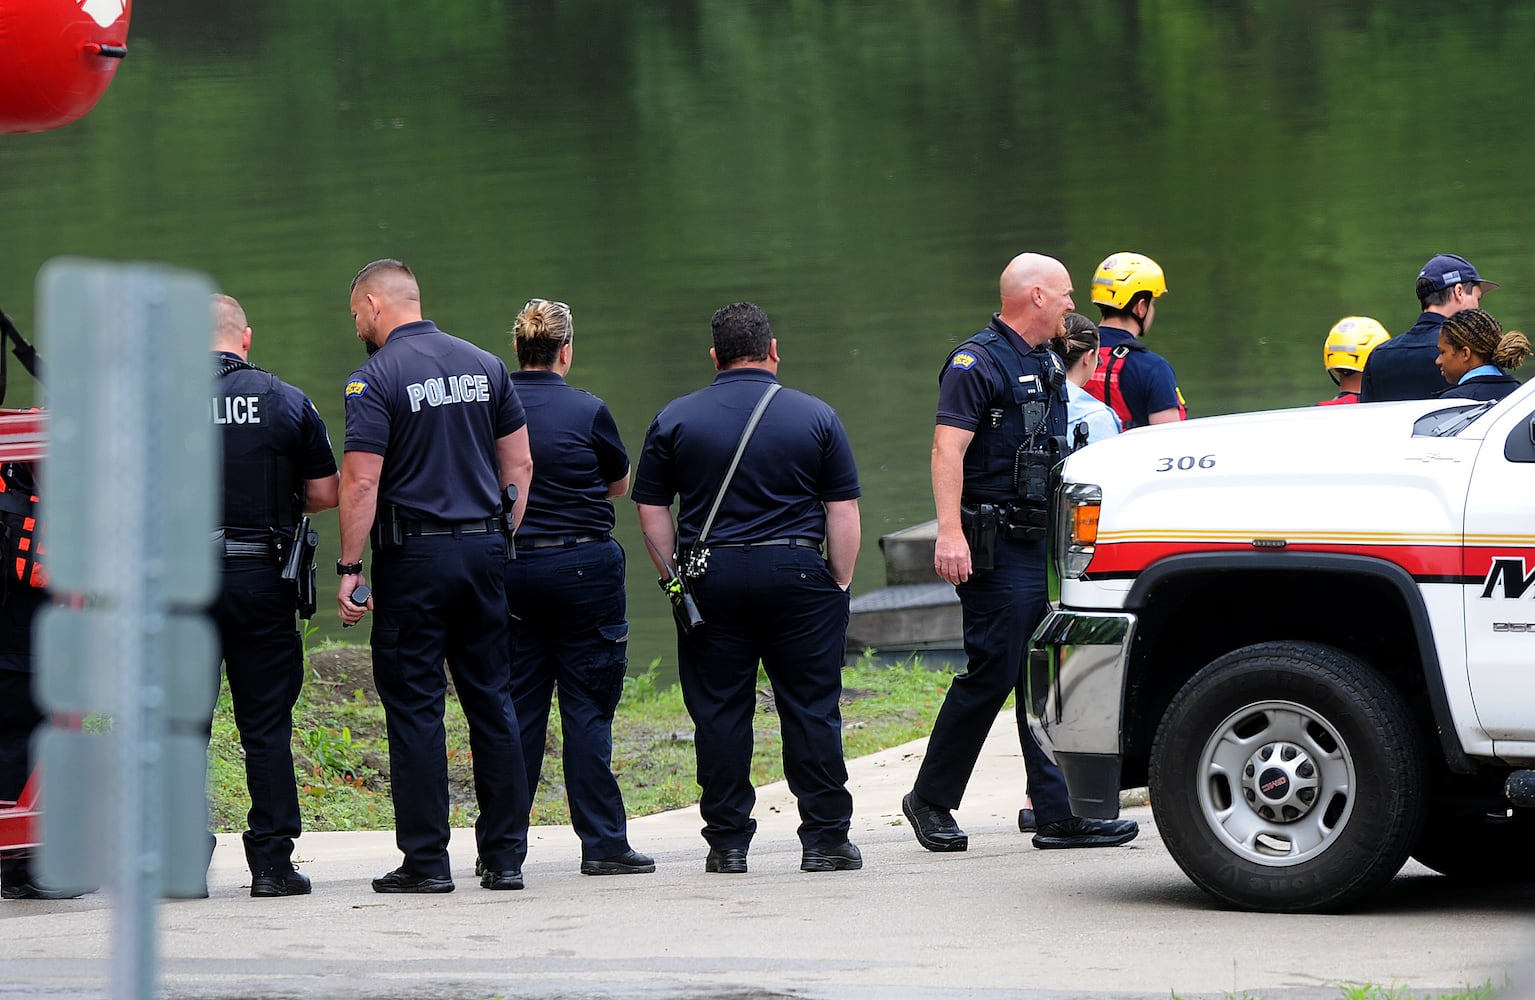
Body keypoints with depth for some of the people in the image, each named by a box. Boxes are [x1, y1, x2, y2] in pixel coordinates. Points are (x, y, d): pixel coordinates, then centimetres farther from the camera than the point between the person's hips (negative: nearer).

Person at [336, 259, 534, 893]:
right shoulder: (485, 366, 9)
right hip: (485, 550, 5)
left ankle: (426, 861, -1)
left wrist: (350, 568, -11)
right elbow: (520, 464, 10)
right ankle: (504, 857, 9)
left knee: (414, 708, 0)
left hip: (413, 556, -5)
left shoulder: (377, 378, -9)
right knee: (492, 700, 9)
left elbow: (361, 483, -15)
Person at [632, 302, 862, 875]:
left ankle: (727, 843, 6)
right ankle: (825, 839, 3)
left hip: (710, 577, 1)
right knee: (811, 709, 3)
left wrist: (673, 577, 11)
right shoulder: (815, 417, 3)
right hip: (797, 570, -1)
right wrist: (840, 583, 6)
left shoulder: (676, 419, 5)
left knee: (720, 714, 5)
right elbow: (843, 510, 1)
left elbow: (651, 508, 6)